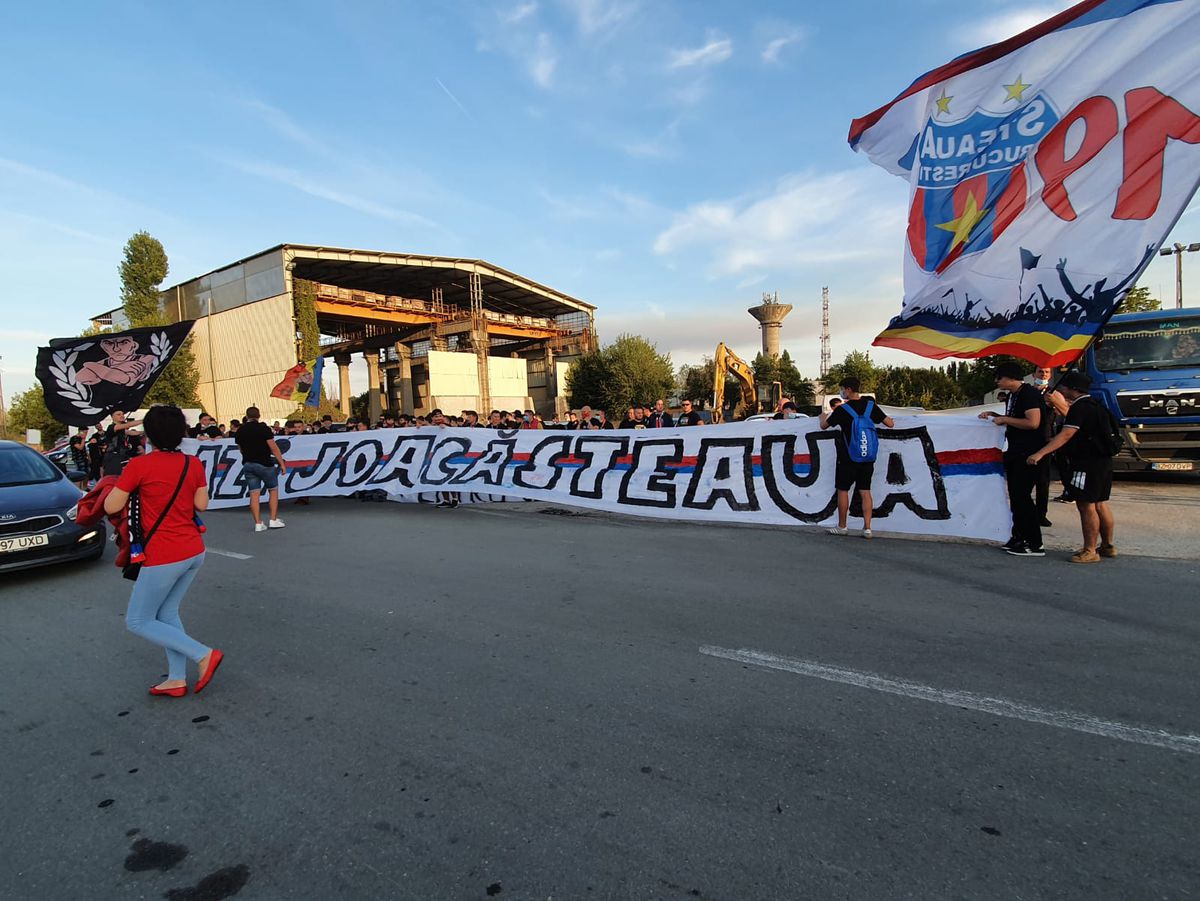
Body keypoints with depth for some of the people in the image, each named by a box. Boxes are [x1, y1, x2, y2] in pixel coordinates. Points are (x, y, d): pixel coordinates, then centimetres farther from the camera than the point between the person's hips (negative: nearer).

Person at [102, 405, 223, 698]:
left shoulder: (140, 465, -13)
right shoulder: (193, 464, 1)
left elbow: (111, 507, -7)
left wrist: (125, 485, 11)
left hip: (163, 557, -6)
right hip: (194, 552, 6)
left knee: (138, 622, 11)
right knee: (167, 612, 21)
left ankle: (204, 655, 0)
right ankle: (177, 679, 23)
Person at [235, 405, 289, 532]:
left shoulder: (240, 430, 7)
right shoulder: (263, 428, -9)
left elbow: (240, 449, 17)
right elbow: (273, 448, -13)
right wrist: (282, 463, -10)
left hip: (248, 464, 4)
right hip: (264, 464, -4)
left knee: (254, 494, 3)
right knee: (273, 490, 9)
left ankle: (258, 523, 3)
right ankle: (273, 520, 5)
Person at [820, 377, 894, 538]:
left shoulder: (842, 409, -11)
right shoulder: (870, 405, 0)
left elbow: (824, 426, 1)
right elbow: (890, 424, 3)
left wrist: (823, 416, 24)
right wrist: (877, 419, 23)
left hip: (848, 458, -4)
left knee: (842, 490, 7)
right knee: (865, 491, 7)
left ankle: (842, 526, 13)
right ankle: (867, 528, 5)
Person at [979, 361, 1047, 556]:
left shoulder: (1030, 394, -15)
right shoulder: (1012, 395, 14)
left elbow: (1033, 422, -26)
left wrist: (1005, 419, -17)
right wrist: (995, 416, 11)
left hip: (1029, 453, -10)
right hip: (1015, 452, 10)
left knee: (1022, 496, -9)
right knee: (1016, 496, 14)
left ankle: (1034, 545, -2)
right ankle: (1019, 537, 23)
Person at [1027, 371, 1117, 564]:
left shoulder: (1080, 407, -16)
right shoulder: (1094, 404, 16)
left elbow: (1066, 434, -26)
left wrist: (1040, 453, -31)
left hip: (1086, 464, -10)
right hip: (1103, 461, 10)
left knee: (1086, 506, -6)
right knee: (1100, 504, 17)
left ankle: (1090, 551, -2)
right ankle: (1107, 546, 27)